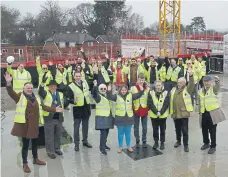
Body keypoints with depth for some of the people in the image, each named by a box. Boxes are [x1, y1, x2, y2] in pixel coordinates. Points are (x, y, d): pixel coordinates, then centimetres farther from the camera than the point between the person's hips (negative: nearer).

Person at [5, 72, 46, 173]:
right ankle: (25, 164, 20)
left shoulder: (36, 98, 12)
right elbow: (11, 92, -21)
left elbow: (42, 107, 18)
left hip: (34, 124, 5)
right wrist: (9, 83, -39)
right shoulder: (20, 96, -4)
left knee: (35, 142, 19)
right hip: (24, 124, -5)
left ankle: (35, 159, 39)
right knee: (25, 144, 4)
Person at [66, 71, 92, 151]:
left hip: (86, 107, 5)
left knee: (85, 126, 17)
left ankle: (85, 141, 32)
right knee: (76, 126, 1)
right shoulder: (71, 86, -12)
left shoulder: (85, 82, 3)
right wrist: (73, 101, -32)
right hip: (77, 109, -5)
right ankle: (76, 144, 13)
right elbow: (69, 99, -16)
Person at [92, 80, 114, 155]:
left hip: (108, 117, 7)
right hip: (101, 117, -7)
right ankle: (102, 148, -4)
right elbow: (94, 94, -32)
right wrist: (95, 86, -45)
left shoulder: (108, 96, 15)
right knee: (103, 132, -12)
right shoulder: (98, 96, -8)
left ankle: (104, 144, 33)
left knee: (106, 132, 15)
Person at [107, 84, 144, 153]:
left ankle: (128, 146, 28)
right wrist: (109, 91, -26)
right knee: (120, 133, 10)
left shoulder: (130, 95, 4)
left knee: (128, 133, 14)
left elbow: (138, 95, 1)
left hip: (128, 117, 2)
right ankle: (120, 147, 24)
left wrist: (141, 90, -14)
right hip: (120, 117, -1)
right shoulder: (117, 96, -2)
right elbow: (110, 97, -12)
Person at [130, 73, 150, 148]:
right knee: (136, 127, 9)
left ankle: (144, 141, 22)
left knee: (144, 127, 10)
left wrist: (148, 108, 3)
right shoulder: (133, 88, -5)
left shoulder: (147, 88, 2)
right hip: (136, 110, -1)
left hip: (144, 110, 2)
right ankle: (137, 142, 21)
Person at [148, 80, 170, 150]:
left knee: (162, 129, 10)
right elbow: (150, 104, -8)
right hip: (154, 115, 1)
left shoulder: (166, 93, -2)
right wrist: (156, 112, -17)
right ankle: (156, 142, 25)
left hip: (163, 115, 0)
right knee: (155, 129, 10)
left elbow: (166, 104, -8)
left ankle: (162, 143, 23)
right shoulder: (151, 93, -2)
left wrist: (161, 112, -18)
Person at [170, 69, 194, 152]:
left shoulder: (187, 89, -1)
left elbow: (192, 84, -20)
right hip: (175, 114, 4)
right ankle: (178, 141, 38)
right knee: (177, 129, 19)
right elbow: (171, 101, 12)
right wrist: (171, 111, 9)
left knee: (185, 130, 2)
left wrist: (191, 76, -37)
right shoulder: (173, 90, 9)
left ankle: (186, 145, 14)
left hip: (184, 113, -4)